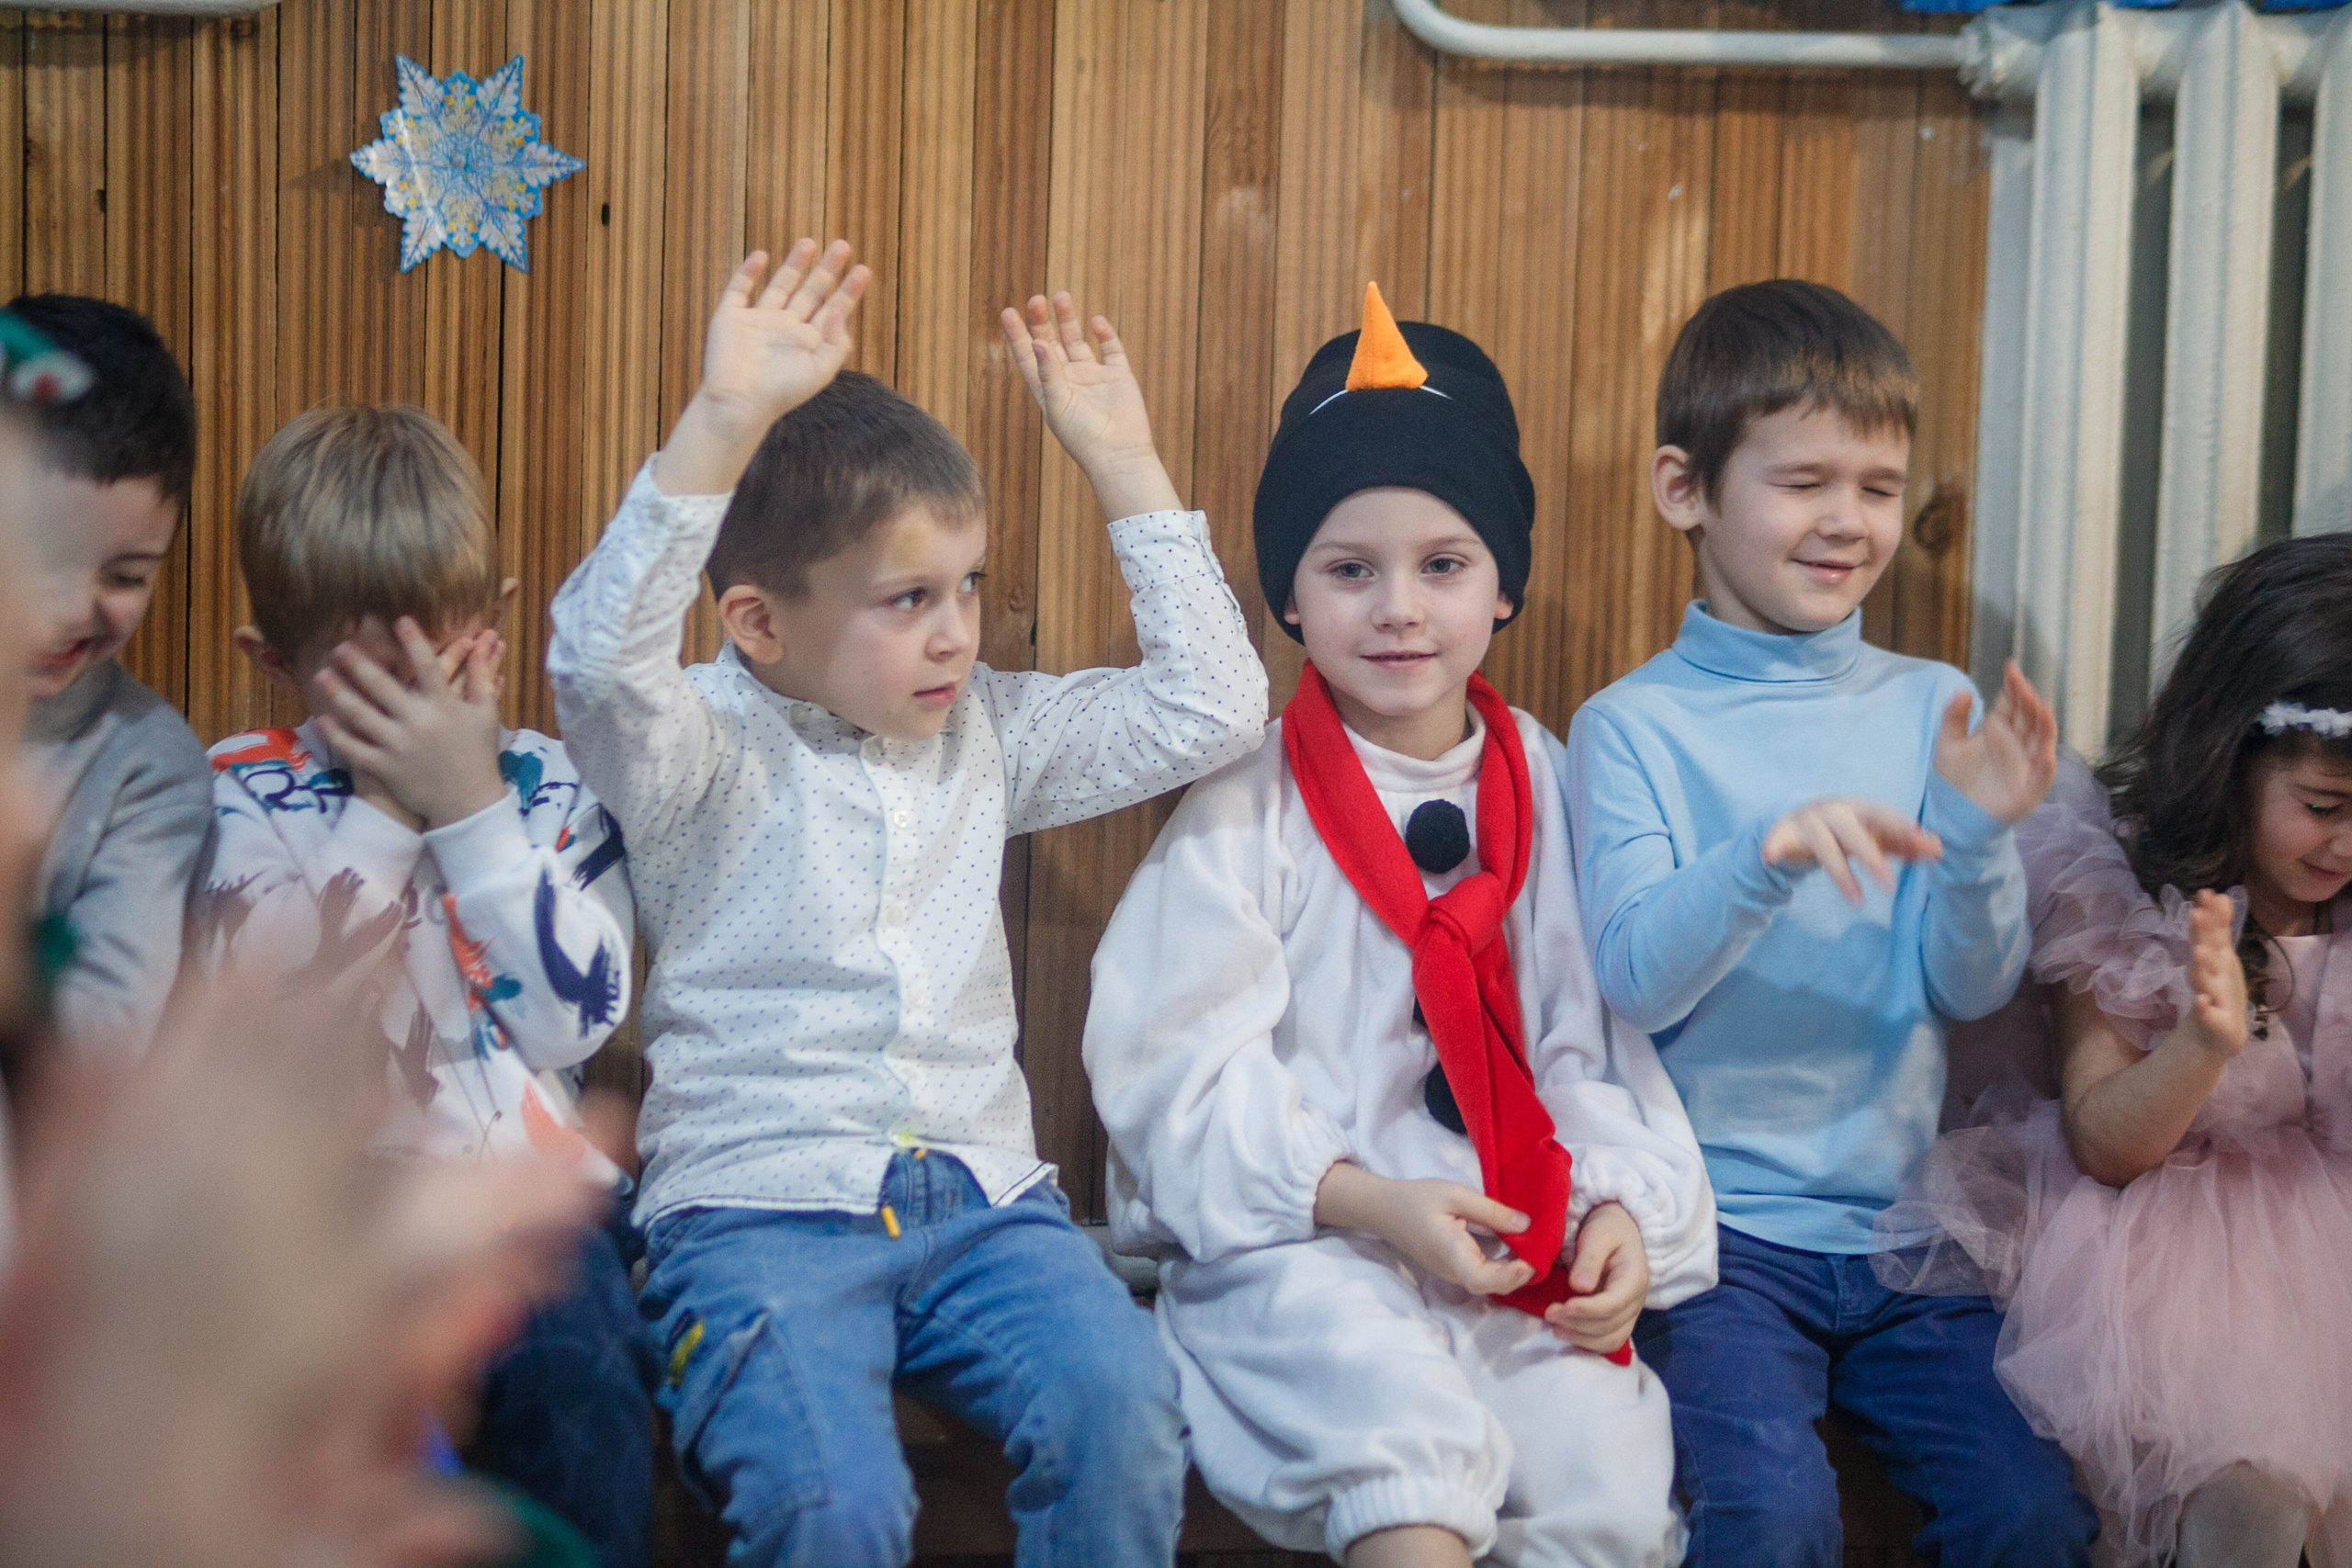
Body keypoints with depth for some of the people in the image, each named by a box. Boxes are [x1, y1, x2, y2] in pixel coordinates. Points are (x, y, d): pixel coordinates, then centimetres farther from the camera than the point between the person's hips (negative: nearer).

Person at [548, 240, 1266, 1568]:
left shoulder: (985, 734, 16)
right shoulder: (711, 753, 0)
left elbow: (1210, 709, 14)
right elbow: (601, 661, -22)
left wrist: (1124, 461, 11)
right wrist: (724, 420, -29)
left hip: (979, 1195, 4)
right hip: (762, 1203, -4)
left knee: (1123, 1408, -26)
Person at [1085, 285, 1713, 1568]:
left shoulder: (1541, 786, 11)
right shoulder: (1250, 799, 0)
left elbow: (1591, 1039, 12)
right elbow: (1183, 1065, -7)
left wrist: (1621, 1204, -6)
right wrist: (1370, 1203, -17)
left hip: (1508, 1246, 4)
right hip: (1291, 1244, -3)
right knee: (1400, 1410, -34)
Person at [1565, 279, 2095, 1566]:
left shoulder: (1929, 707, 7)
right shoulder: (1633, 726, -3)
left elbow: (1972, 988, 2)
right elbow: (1633, 979, -14)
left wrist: (1976, 834, -18)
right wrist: (1767, 854, -31)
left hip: (1905, 1223, 4)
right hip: (1717, 1221, -3)